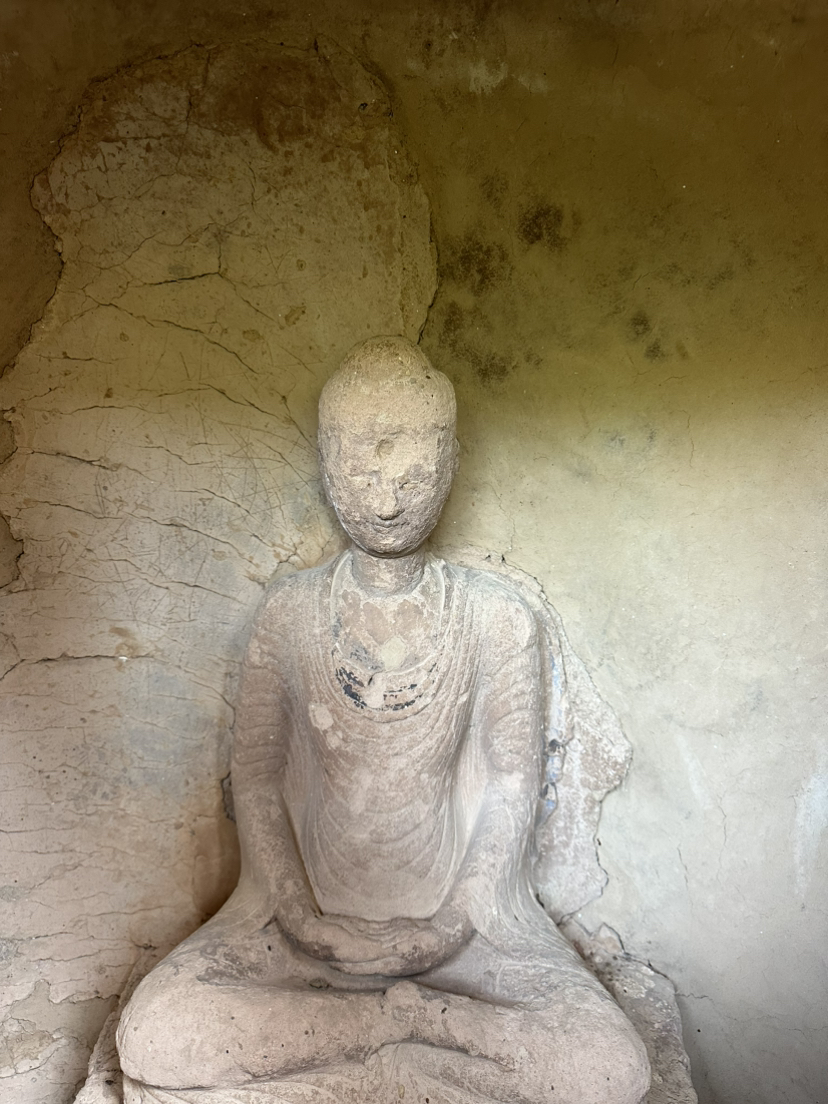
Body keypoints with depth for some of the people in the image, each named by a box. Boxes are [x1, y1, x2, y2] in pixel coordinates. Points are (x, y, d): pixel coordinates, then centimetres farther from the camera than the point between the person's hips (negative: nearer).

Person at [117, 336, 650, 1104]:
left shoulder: (497, 618, -5)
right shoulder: (290, 613, -2)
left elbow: (513, 783, -1)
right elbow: (255, 773, 1)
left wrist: (456, 919, -9)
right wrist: (294, 909, -8)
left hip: (457, 913, 0)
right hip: (309, 907, 1)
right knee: (154, 1036, -23)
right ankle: (415, 1014, -7)